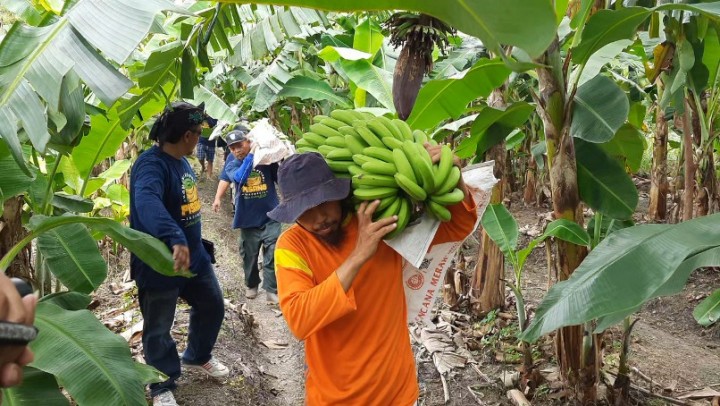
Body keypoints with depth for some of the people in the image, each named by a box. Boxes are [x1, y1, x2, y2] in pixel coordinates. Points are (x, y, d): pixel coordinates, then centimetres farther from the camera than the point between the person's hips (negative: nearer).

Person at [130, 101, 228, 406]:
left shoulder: (181, 161, 4)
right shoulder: (151, 164, -25)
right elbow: (147, 202, -46)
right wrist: (175, 239, -61)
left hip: (193, 254, 9)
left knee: (212, 307, 20)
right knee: (158, 329, 9)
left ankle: (198, 357, 45)